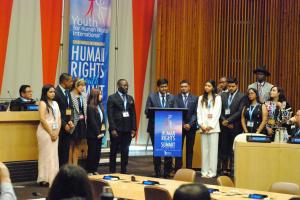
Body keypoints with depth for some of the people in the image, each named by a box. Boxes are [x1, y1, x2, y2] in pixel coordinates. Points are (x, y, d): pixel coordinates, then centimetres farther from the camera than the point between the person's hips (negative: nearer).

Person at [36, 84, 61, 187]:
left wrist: (56, 132, -2)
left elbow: (59, 119, 11)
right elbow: (42, 119, -13)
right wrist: (51, 133, -13)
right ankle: (45, 179, -2)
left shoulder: (55, 103, 15)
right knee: (46, 154, -5)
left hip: (55, 132, 6)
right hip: (45, 132, -6)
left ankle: (53, 178, 10)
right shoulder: (43, 103, -5)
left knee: (54, 155, 6)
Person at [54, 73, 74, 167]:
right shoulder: (56, 92, -12)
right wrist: (64, 125, -12)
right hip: (60, 126, -7)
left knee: (66, 150, 8)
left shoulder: (68, 92, 13)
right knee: (59, 150, -2)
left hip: (67, 126, 7)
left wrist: (70, 121, -1)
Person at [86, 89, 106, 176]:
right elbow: (92, 122, -16)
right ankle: (89, 171, 8)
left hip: (99, 134, 7)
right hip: (92, 135, -7)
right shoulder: (90, 107, -13)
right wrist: (97, 133, -14)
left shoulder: (100, 106, 10)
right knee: (91, 153, 0)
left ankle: (94, 170, 18)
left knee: (98, 153, 9)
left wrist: (102, 131, -1)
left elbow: (103, 119, 11)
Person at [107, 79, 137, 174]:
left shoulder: (130, 98, 13)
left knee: (125, 152, 6)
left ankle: (124, 171, 12)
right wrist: (113, 129, -14)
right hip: (116, 129, -4)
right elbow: (110, 115, -7)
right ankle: (112, 172, 10)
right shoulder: (112, 98, -2)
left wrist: (134, 129, 3)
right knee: (114, 151, 4)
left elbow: (133, 114, 10)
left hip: (127, 130, 4)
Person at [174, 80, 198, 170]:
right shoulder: (176, 98, 2)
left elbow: (195, 113, 0)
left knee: (190, 149, 5)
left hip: (191, 126, 1)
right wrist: (182, 124, -10)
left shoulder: (195, 98, 5)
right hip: (179, 126, -1)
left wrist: (190, 124, -11)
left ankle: (189, 169, 8)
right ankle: (177, 169, 2)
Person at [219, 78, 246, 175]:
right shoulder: (223, 95, 12)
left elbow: (240, 112, -10)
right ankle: (224, 168, 10)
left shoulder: (242, 96, -2)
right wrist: (224, 121, -5)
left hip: (235, 126, -4)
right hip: (224, 126, 4)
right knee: (223, 148, 5)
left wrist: (228, 121, -13)